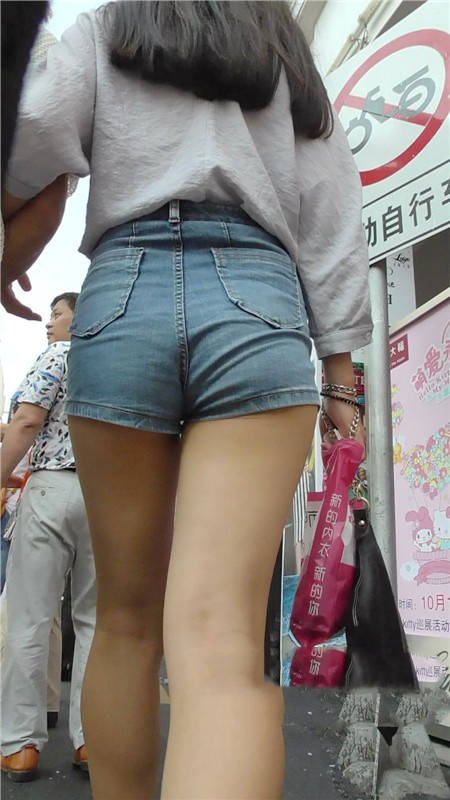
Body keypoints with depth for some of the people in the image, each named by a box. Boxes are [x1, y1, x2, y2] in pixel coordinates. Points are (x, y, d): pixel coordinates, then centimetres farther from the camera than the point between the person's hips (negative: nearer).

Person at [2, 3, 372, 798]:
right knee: (220, 640, -13)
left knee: (126, 622, 9)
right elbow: (334, 233, 15)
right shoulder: (293, 68, 28)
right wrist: (339, 378, 13)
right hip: (257, 305, 1)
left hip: (123, 294, 0)